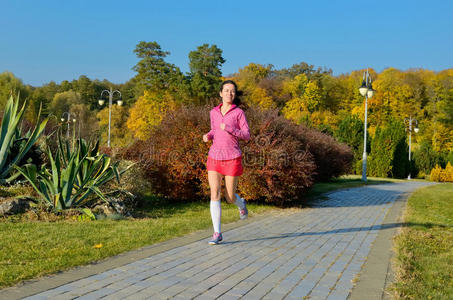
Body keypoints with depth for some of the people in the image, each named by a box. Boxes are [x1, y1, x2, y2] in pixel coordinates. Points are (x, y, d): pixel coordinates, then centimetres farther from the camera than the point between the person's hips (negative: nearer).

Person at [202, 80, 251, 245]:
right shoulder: (214, 112, 9)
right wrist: (208, 136, 2)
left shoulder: (239, 112, -1)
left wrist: (229, 129, -19)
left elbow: (247, 136, -4)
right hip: (215, 157, 3)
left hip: (232, 158, -3)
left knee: (230, 198, 3)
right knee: (214, 194, -10)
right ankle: (217, 233, -4)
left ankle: (241, 203, 40)